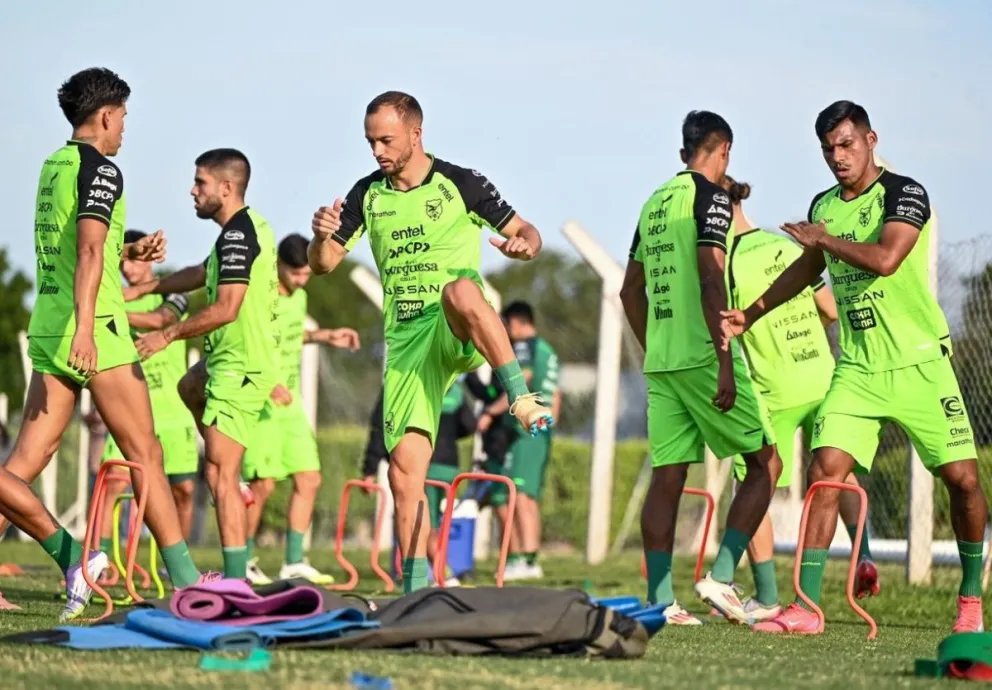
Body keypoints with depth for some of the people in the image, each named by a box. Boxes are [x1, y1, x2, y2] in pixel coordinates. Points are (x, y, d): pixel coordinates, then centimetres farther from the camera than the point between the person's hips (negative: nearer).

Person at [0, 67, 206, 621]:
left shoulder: (52, 167, 17)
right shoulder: (101, 170, -8)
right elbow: (89, 251, -22)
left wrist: (131, 253, 24)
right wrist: (84, 328, -32)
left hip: (47, 329, 7)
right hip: (95, 330, -7)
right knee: (145, 454, 0)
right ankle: (185, 579, 4)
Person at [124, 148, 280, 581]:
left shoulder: (237, 235, -19)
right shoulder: (249, 227, 12)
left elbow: (226, 308, -26)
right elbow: (203, 274, 27)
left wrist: (169, 334, -16)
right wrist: (142, 289, 27)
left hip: (239, 367, -11)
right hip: (231, 360, 11)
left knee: (220, 475, -12)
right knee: (189, 387, 39)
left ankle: (236, 583, -16)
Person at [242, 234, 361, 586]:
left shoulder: (299, 297, 10)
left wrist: (325, 336, 22)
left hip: (291, 402, 8)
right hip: (260, 404, -8)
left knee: (309, 479, 4)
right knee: (263, 484, -9)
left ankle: (293, 562, 10)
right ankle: (244, 562, 6)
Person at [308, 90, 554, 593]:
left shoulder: (459, 184, 0)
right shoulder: (368, 194, 11)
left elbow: (525, 232, 4)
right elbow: (323, 264, 11)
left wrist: (524, 245, -21)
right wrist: (322, 237, -12)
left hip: (459, 333, -4)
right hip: (406, 340, 4)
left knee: (461, 289, -41)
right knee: (404, 469, -5)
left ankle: (522, 400, -39)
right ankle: (415, 589, 3)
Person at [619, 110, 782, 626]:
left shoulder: (654, 202, 18)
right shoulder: (710, 196, -6)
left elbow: (630, 290, 22)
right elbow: (710, 278, -16)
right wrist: (725, 364, -18)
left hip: (659, 359, 7)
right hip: (702, 353, -7)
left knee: (667, 477, 5)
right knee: (765, 462, 2)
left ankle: (659, 600, 1)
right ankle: (721, 575, -9)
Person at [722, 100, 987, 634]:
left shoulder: (905, 194, -11)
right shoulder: (823, 206, 9)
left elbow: (885, 259, -28)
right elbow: (806, 269, 28)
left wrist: (822, 237, -15)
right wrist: (750, 314, 25)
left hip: (918, 363, -4)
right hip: (856, 367, 5)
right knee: (826, 471, -10)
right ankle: (806, 607, -10)